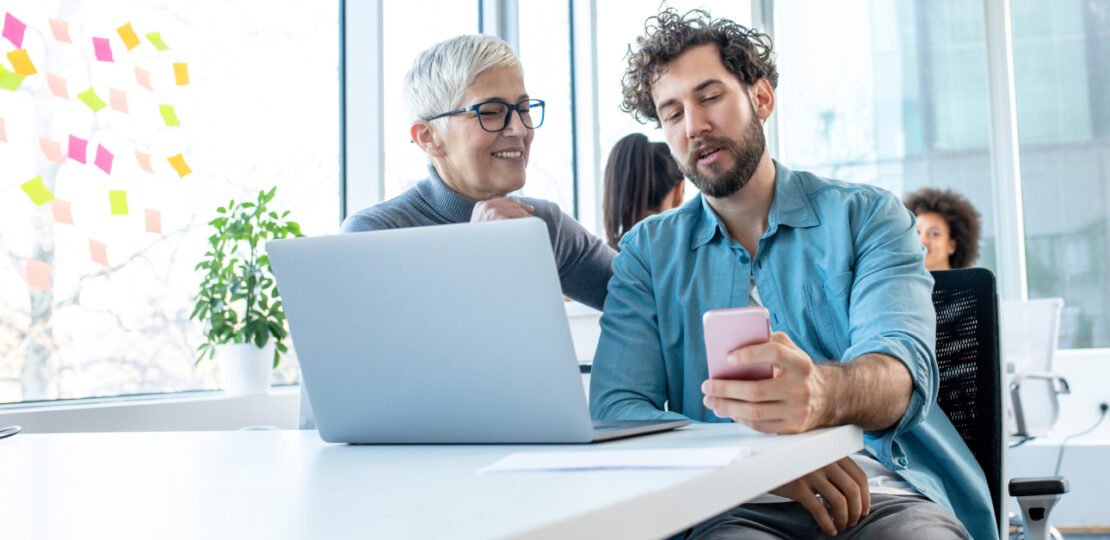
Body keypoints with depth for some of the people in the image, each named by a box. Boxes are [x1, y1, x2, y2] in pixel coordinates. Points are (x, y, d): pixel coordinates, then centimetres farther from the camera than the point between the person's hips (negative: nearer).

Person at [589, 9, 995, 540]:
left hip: (881, 490, 1)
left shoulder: (867, 217, 7)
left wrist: (821, 392, -36)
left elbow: (904, 370, -10)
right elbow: (614, 408, -1)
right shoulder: (648, 253, 12)